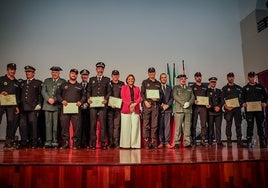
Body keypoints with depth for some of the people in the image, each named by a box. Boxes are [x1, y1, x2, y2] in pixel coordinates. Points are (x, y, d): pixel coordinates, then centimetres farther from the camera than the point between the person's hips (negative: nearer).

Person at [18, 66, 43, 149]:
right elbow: (19, 95, 19)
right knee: (22, 125, 2)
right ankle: (24, 142, 12)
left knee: (33, 124, -4)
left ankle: (34, 142, 3)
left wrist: (39, 104, -8)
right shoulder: (22, 83, 22)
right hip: (23, 108, 4)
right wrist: (19, 106, 10)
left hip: (33, 108, -4)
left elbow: (40, 94, 3)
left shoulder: (38, 83, 9)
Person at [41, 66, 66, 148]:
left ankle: (55, 141, 4)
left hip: (57, 106, -2)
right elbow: (43, 91, 9)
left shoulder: (63, 82, 8)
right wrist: (48, 99, -8)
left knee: (56, 124, -2)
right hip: (47, 105, 2)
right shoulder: (46, 81, 19)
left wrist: (54, 99, -12)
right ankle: (48, 141, 5)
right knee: (48, 124, 1)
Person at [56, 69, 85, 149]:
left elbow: (84, 96, 14)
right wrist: (62, 100, -4)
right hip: (65, 108, 1)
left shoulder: (80, 86, 18)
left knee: (77, 126, -5)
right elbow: (58, 94, 14)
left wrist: (81, 102, -4)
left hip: (76, 109, 0)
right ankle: (65, 143, 9)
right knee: (64, 126, 0)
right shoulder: (63, 85, 17)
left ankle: (75, 143, 3)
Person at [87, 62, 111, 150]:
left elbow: (109, 91, 7)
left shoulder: (107, 79, 13)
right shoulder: (91, 79, 18)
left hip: (102, 104, -1)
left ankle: (103, 143, 3)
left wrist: (106, 99, -10)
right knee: (93, 124, 0)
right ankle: (93, 143, 7)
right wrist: (88, 98, -3)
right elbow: (88, 91, 16)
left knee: (103, 124, -3)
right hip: (93, 104, 1)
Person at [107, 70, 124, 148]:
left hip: (118, 107, 1)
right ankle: (110, 142, 4)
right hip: (109, 106, -1)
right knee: (109, 125, -1)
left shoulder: (122, 84, 13)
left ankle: (116, 142, 3)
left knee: (117, 125, 0)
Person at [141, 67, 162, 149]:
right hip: (147, 104, -2)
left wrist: (157, 99, -4)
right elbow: (142, 93, 3)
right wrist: (145, 101, -9)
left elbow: (160, 94, 16)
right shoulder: (145, 82, 10)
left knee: (155, 124, 1)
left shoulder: (158, 83, 17)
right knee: (146, 123, -4)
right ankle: (146, 141, 0)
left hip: (156, 104, 2)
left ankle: (153, 141, 6)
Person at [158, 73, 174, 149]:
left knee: (167, 126, -2)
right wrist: (162, 105, -9)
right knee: (160, 126, -2)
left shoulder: (169, 88, 18)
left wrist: (167, 105, -5)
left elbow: (171, 98, 10)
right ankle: (161, 142, 3)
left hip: (168, 109, 2)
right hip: (160, 109, -2)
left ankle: (167, 142, 0)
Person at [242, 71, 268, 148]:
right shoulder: (245, 88, 13)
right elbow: (242, 97, 10)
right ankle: (249, 142, -2)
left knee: (260, 125, 5)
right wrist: (243, 103, -9)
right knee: (250, 125, -3)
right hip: (249, 109, -1)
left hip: (259, 108, 1)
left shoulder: (260, 86, 14)